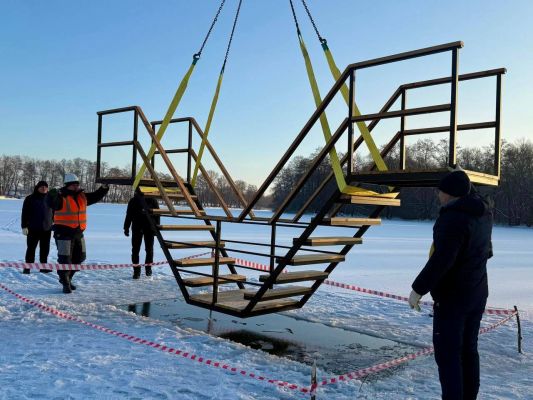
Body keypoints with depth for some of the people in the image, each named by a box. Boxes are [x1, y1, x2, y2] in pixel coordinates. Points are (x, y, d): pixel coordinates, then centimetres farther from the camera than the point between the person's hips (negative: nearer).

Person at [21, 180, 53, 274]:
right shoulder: (30, 199, -1)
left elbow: (54, 213, 16)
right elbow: (25, 214, -3)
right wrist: (24, 226, -8)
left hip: (47, 229, 3)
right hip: (33, 229, -3)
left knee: (45, 249, 7)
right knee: (31, 248, 0)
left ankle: (44, 266, 16)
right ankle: (27, 267, 7)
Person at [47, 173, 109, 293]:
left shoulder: (82, 197, 9)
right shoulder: (61, 197, -14)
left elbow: (94, 197, 19)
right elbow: (52, 203, -32)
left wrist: (102, 190, 2)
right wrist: (52, 196, -53)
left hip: (78, 233, 8)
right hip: (64, 233, -8)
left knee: (79, 258, 17)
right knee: (65, 259, -4)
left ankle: (66, 279, 35)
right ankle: (66, 283, 10)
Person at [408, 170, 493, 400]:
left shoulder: (453, 218, -23)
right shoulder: (483, 213, 4)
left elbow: (442, 260, -29)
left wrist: (418, 289, -21)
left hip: (452, 297, -9)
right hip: (477, 294, 9)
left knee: (448, 354, -2)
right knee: (468, 349, 18)